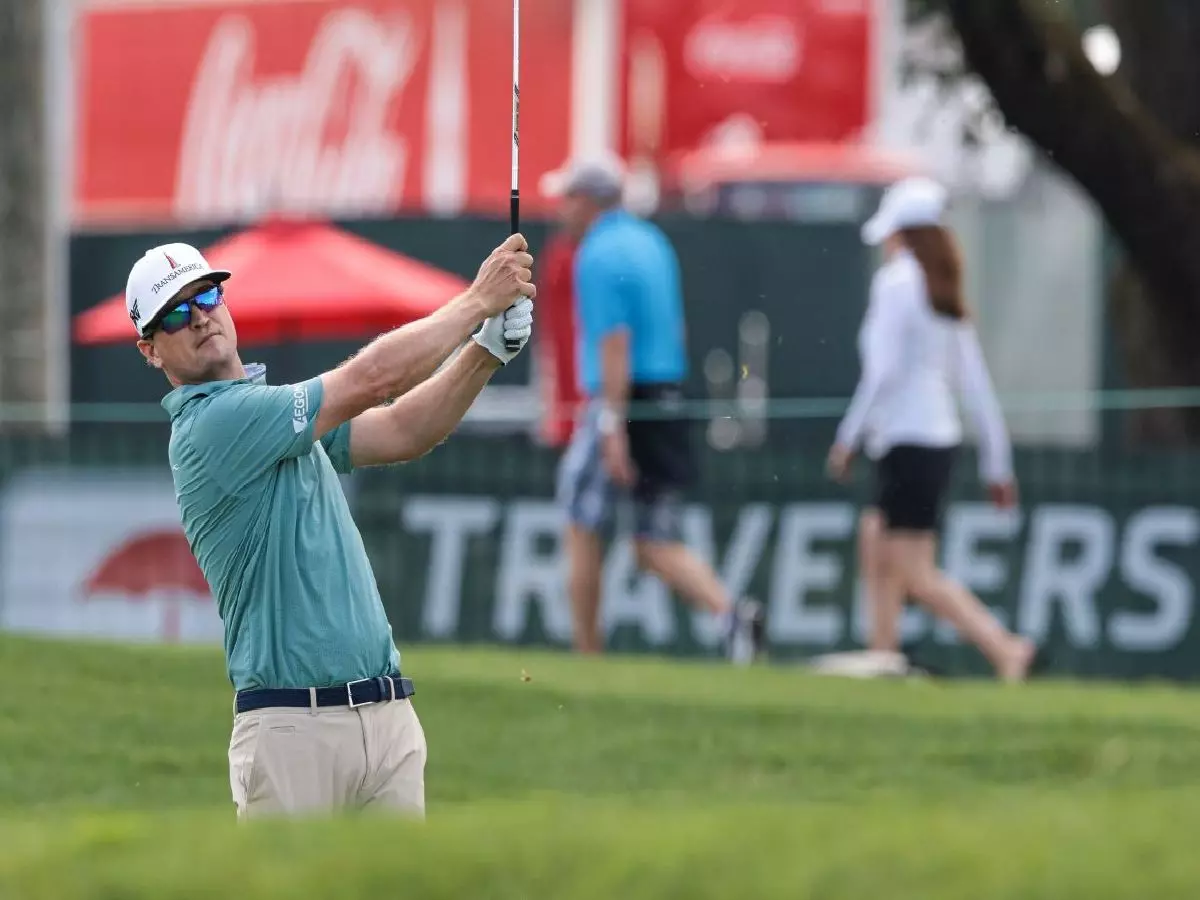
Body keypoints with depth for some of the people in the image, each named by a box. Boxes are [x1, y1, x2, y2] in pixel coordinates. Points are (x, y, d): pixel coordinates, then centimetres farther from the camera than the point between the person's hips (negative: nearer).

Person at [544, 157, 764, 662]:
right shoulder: (651, 243, 15)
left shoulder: (598, 256, -12)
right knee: (657, 548, 6)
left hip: (623, 405, -8)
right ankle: (731, 613, -16)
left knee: (582, 530, 7)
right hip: (669, 402, 8)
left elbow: (614, 343, -20)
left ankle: (587, 657, 9)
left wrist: (613, 428, -23)